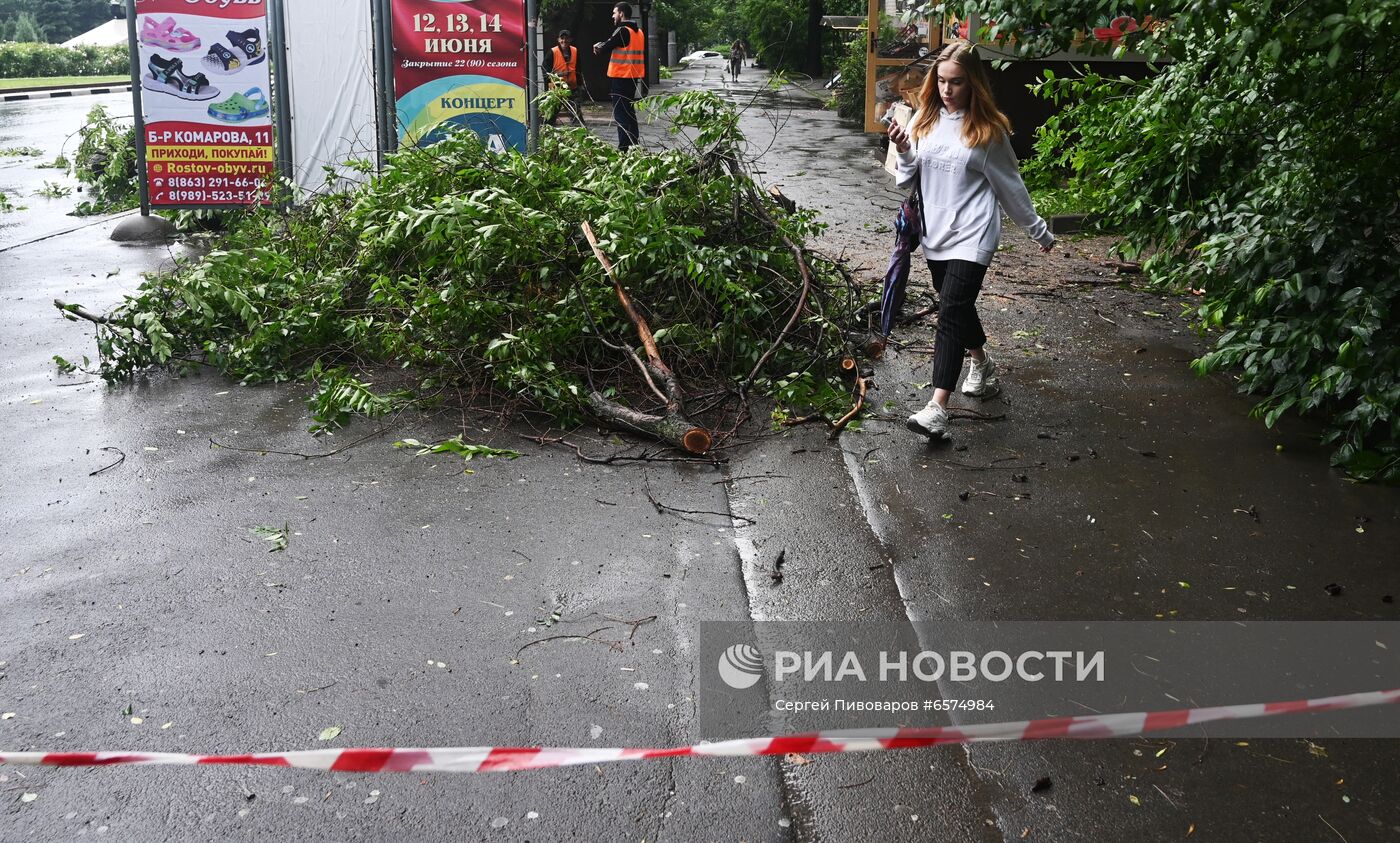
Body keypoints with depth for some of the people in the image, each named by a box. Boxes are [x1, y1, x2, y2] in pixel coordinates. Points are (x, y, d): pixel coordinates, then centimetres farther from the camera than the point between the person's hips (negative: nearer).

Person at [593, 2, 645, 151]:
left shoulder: (623, 31, -14)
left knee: (620, 112, -7)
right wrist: (603, 45, 7)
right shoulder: (638, 32, 13)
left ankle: (624, 148, -10)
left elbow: (607, 46, -12)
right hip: (634, 76, 8)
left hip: (622, 77, -8)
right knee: (629, 111, 16)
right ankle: (634, 143, 20)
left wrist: (598, 47, 7)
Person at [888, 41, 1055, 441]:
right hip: (935, 232, 5)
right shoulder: (924, 120, 4)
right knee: (958, 304, 20)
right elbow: (907, 181, 8)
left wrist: (1039, 230, 10)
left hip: (972, 236, -5)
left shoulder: (988, 129, -7)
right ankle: (981, 363, 47)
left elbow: (1010, 185, 3)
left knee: (951, 311, -16)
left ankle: (937, 408, -22)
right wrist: (904, 153, -13)